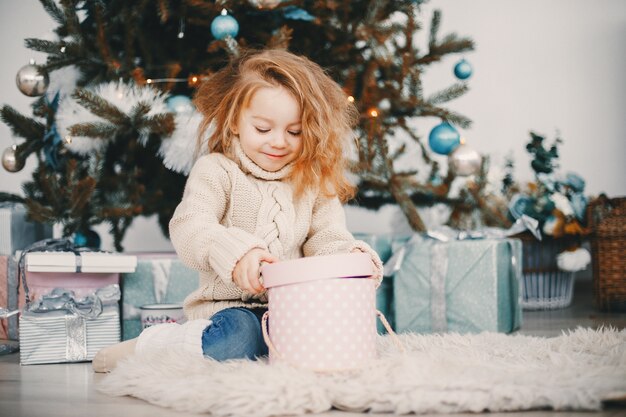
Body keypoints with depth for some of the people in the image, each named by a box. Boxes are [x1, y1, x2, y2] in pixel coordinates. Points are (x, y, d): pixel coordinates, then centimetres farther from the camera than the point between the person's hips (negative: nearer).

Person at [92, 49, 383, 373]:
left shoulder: (314, 183, 12)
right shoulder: (217, 171, -3)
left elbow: (327, 237, 7)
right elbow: (188, 228, -17)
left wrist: (351, 256, -18)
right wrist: (237, 253, -37)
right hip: (230, 305, -4)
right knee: (238, 340, -36)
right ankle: (148, 345, -7)